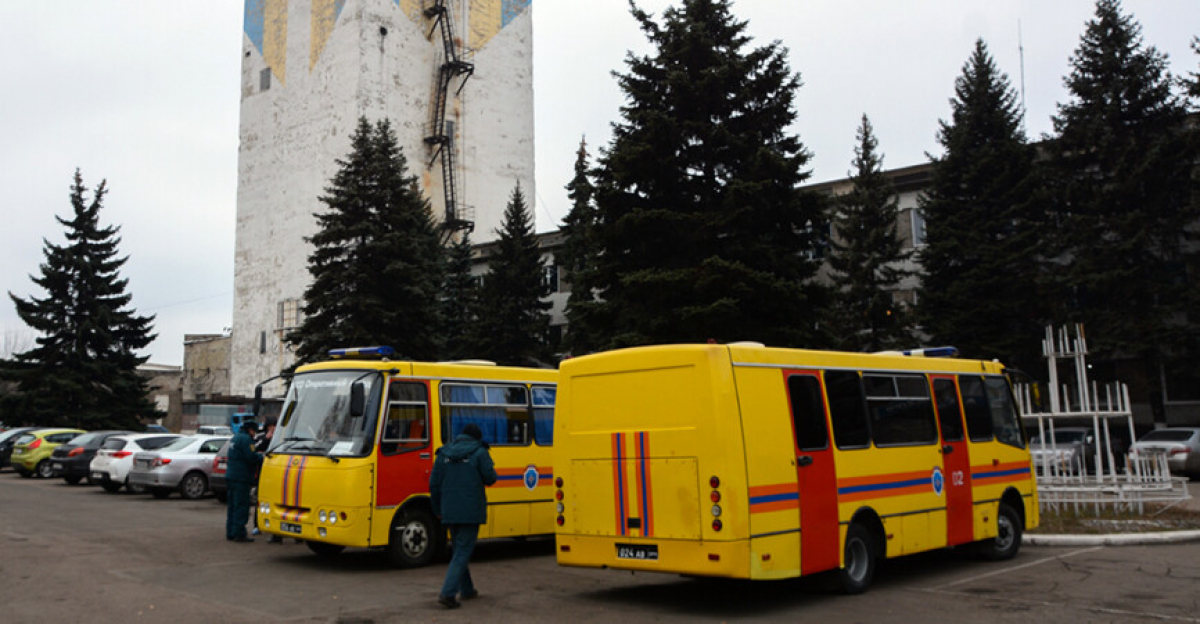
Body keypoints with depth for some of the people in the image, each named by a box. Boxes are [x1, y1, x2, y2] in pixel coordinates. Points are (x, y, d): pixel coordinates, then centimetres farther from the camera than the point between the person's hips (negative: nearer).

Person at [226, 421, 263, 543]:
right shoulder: (245, 439, -12)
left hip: (231, 476, 10)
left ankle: (230, 533, 17)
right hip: (241, 478, -10)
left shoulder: (235, 438, 20)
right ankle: (239, 533, -7)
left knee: (233, 506, 13)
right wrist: (262, 456, -4)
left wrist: (258, 455, 18)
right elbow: (251, 457, -21)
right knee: (242, 506, -7)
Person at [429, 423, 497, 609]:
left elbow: (434, 484, 9)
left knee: (459, 550, 20)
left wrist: (438, 509, 17)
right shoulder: (479, 453, -7)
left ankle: (467, 590, 29)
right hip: (470, 512, -5)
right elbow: (490, 479, -7)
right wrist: (491, 470, 15)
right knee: (462, 552, -3)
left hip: (449, 512, 5)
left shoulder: (444, 454, 9)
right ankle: (448, 593, -13)